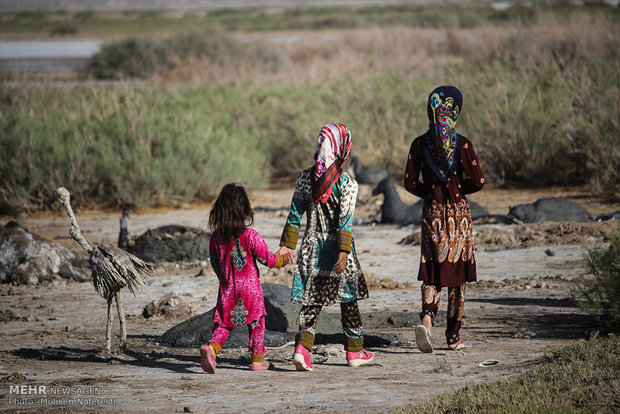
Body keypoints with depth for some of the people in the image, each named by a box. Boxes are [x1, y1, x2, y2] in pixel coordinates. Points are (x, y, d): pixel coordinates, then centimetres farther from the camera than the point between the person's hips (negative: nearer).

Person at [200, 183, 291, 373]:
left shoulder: (216, 237, -1)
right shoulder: (250, 236, -14)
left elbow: (214, 262, 10)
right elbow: (266, 258, -7)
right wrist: (282, 260, 13)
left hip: (227, 287, 3)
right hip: (249, 286, -3)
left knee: (224, 322, 8)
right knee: (256, 322, 12)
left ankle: (212, 347, -17)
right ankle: (257, 359, 18)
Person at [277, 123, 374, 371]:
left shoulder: (305, 178, 2)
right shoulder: (347, 183, -11)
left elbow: (294, 215, 6)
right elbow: (345, 220, -18)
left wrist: (287, 245, 13)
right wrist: (344, 252, -20)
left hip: (312, 248, 3)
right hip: (336, 248, -3)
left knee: (312, 300, 7)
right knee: (348, 299, 11)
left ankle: (302, 347, -11)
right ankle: (354, 351, 20)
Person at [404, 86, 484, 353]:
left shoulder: (419, 145, -1)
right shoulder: (462, 144, -10)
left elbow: (410, 183, 0)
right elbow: (477, 181, -12)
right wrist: (459, 189, 8)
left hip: (432, 213, 2)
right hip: (458, 215, -2)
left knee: (432, 272, 7)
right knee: (456, 273, 7)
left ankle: (427, 318, -20)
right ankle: (453, 336, 12)